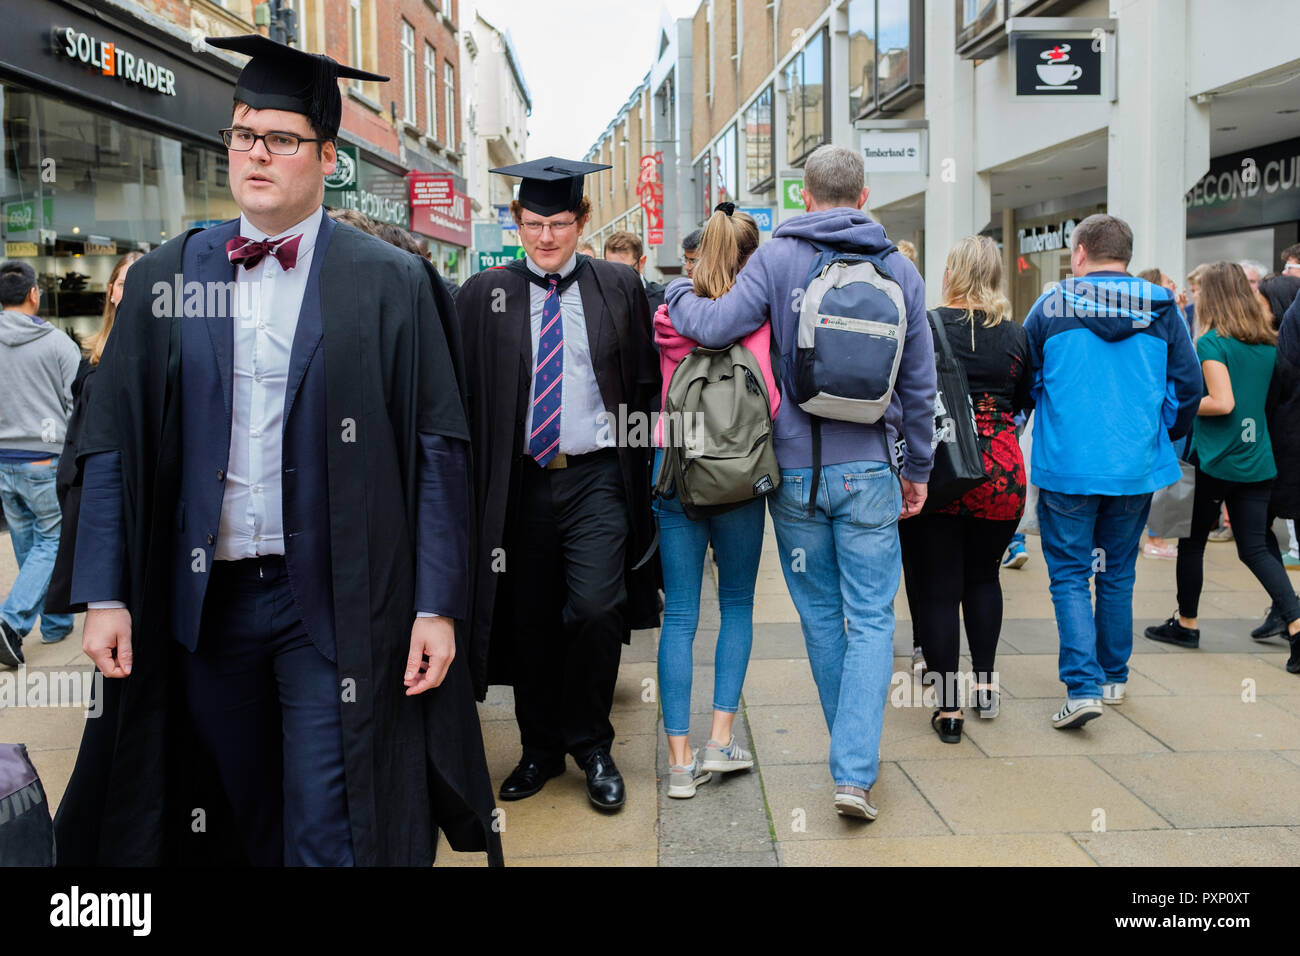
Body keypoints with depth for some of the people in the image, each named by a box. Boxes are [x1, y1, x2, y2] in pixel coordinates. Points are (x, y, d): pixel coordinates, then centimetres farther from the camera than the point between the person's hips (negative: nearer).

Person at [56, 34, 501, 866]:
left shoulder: (391, 284, -3)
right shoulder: (164, 280, 5)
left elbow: (439, 451, -6)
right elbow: (113, 444, 5)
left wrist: (438, 606, -10)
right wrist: (105, 594, -1)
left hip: (336, 605, -3)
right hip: (203, 600, 4)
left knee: (330, 834, 1)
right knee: (239, 820, 17)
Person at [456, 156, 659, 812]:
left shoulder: (619, 288, 5)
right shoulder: (482, 296, 4)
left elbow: (645, 384, 7)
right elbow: (463, 395, 4)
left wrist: (636, 477, 3)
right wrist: (474, 486, -2)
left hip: (597, 480, -1)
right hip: (519, 483, 1)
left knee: (595, 610, -12)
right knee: (528, 621, 8)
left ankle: (591, 745, 11)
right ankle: (540, 750, 28)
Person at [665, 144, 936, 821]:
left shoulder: (778, 257, -5)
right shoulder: (900, 269, 3)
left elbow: (718, 327, -16)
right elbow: (919, 384, 8)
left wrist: (678, 292, 6)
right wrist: (918, 469, 18)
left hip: (795, 471, 0)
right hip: (867, 470, 1)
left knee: (820, 615, 14)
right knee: (870, 619, 5)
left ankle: (852, 756, 29)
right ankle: (855, 769, -5)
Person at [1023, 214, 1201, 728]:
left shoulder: (1051, 305, -5)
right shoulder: (1161, 309, 1)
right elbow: (1187, 386, 5)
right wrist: (1164, 438, 22)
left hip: (1067, 467, -3)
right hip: (1136, 468, 3)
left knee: (1069, 575, 3)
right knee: (1118, 573, 16)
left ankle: (1084, 686, -10)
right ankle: (1114, 677, 28)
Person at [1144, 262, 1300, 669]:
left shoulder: (1212, 341, -13)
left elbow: (1222, 403, -20)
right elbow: (1266, 395, 18)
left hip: (1215, 461, -6)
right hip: (1257, 461, 6)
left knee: (1192, 542, 11)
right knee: (1255, 548, 7)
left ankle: (1186, 623, 22)